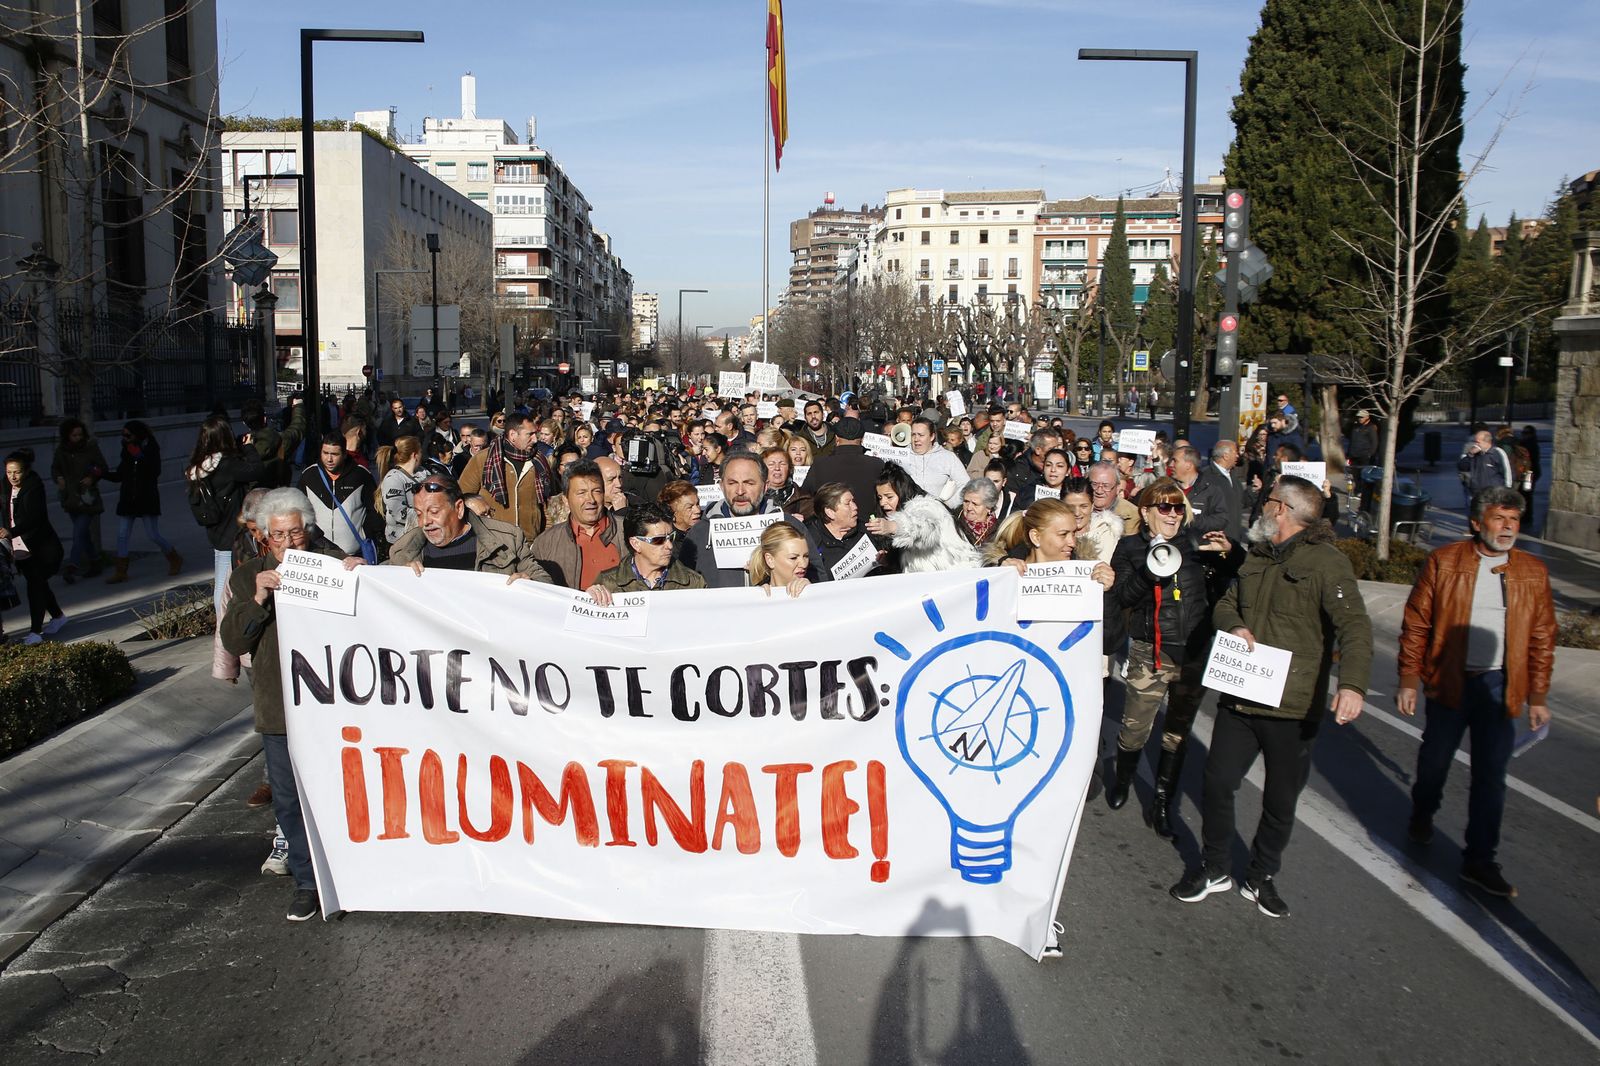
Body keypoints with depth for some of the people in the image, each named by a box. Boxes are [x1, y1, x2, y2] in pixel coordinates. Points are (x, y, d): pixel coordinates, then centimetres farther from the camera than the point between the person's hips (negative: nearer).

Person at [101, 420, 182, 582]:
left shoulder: (151, 449, -6)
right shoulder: (126, 451, 8)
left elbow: (155, 472, -19)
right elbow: (119, 476, 11)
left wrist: (140, 457, -24)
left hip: (147, 500, -5)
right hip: (127, 500, 5)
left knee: (154, 535, -3)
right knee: (122, 536, 0)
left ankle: (175, 560, 19)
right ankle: (121, 572, 5)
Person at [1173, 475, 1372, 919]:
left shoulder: (1327, 561, -12)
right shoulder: (1257, 557, 11)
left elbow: (1355, 627, -22)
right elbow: (1226, 603, 21)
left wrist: (1352, 684, -38)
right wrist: (1234, 625, -4)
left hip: (1292, 709, -5)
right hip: (1239, 697, 5)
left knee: (1281, 800, 11)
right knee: (1217, 783, 7)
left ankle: (1262, 877, 31)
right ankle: (1214, 869, 26)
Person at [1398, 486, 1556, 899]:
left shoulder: (1533, 572, 3)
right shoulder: (1443, 561, -5)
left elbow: (1542, 639, 7)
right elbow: (1415, 624, -3)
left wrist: (1538, 697, 6)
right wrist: (1409, 680, -5)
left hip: (1501, 688, 1)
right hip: (1450, 681, -1)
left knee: (1491, 775, 4)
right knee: (1435, 759, 15)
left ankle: (1479, 860, 14)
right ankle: (1422, 814, 43)